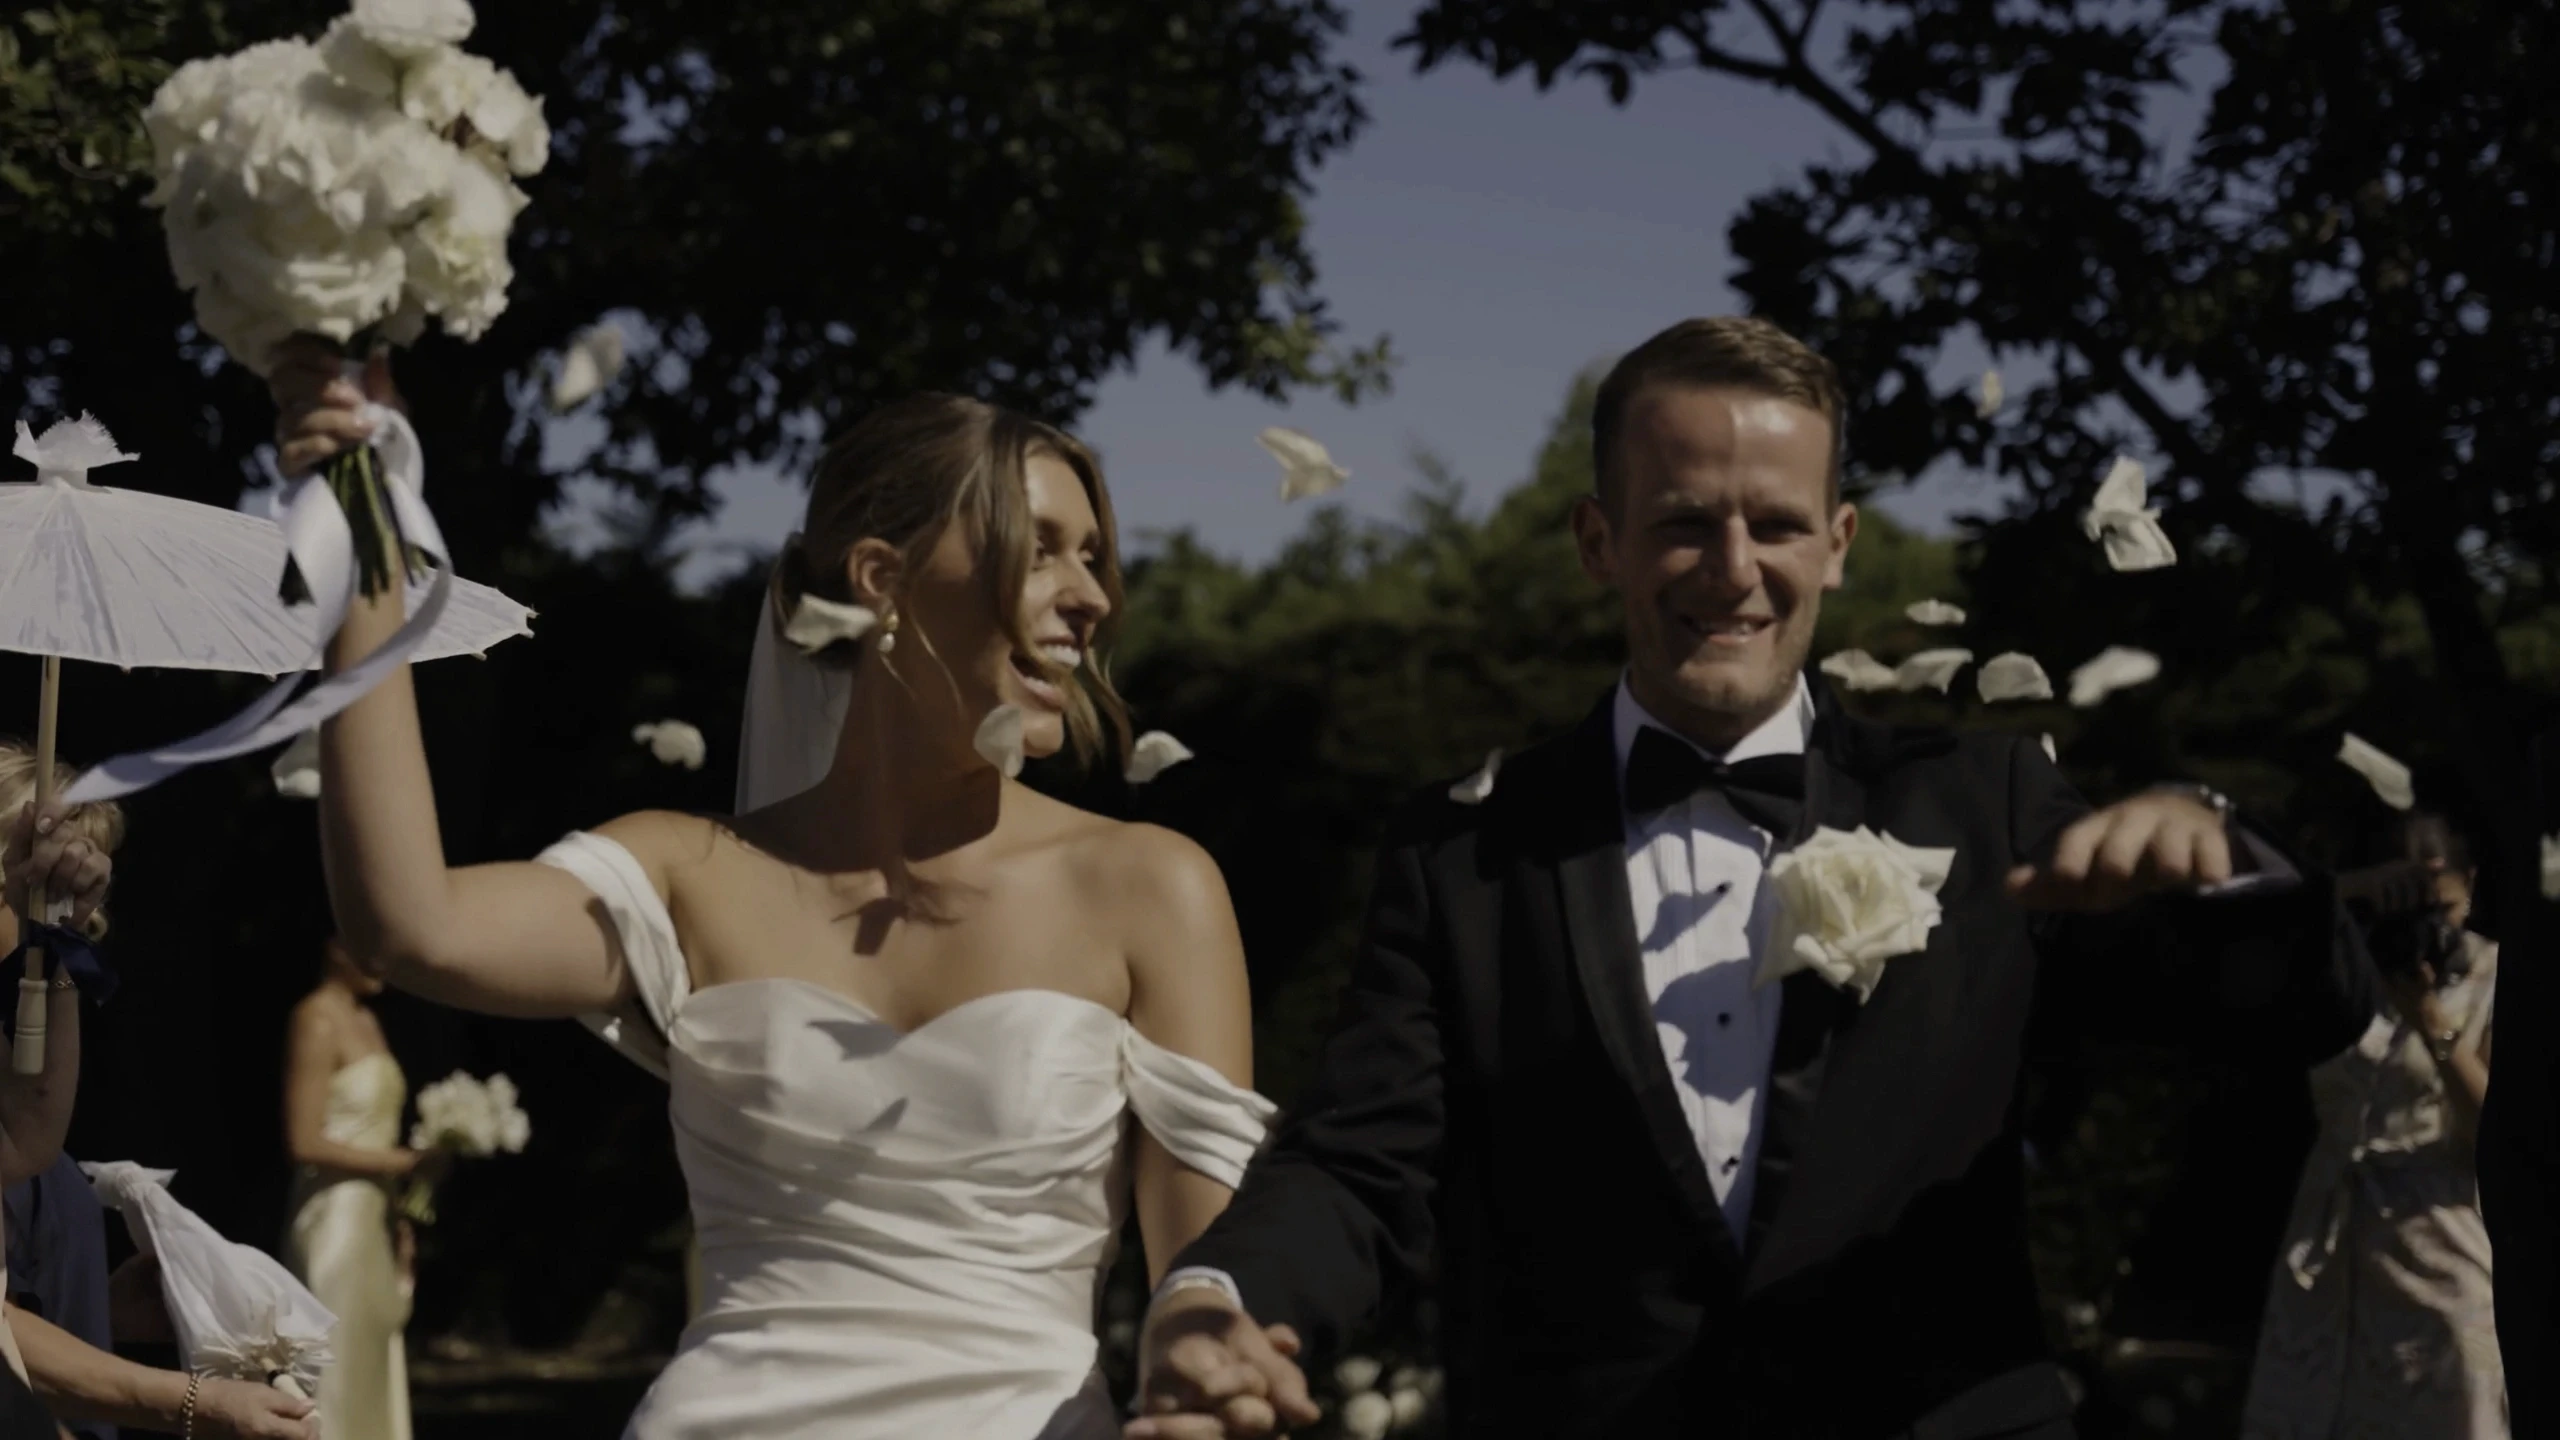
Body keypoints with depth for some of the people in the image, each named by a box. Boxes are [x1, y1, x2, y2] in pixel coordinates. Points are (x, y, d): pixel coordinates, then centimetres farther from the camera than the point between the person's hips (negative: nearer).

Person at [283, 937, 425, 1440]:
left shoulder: (365, 1022, 14)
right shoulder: (319, 1021, -12)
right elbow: (306, 1143, -18)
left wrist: (397, 1218, 8)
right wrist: (400, 1162, -14)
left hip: (372, 1217, 9)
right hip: (337, 1216, -9)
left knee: (372, 1370, 9)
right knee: (340, 1364, -5)